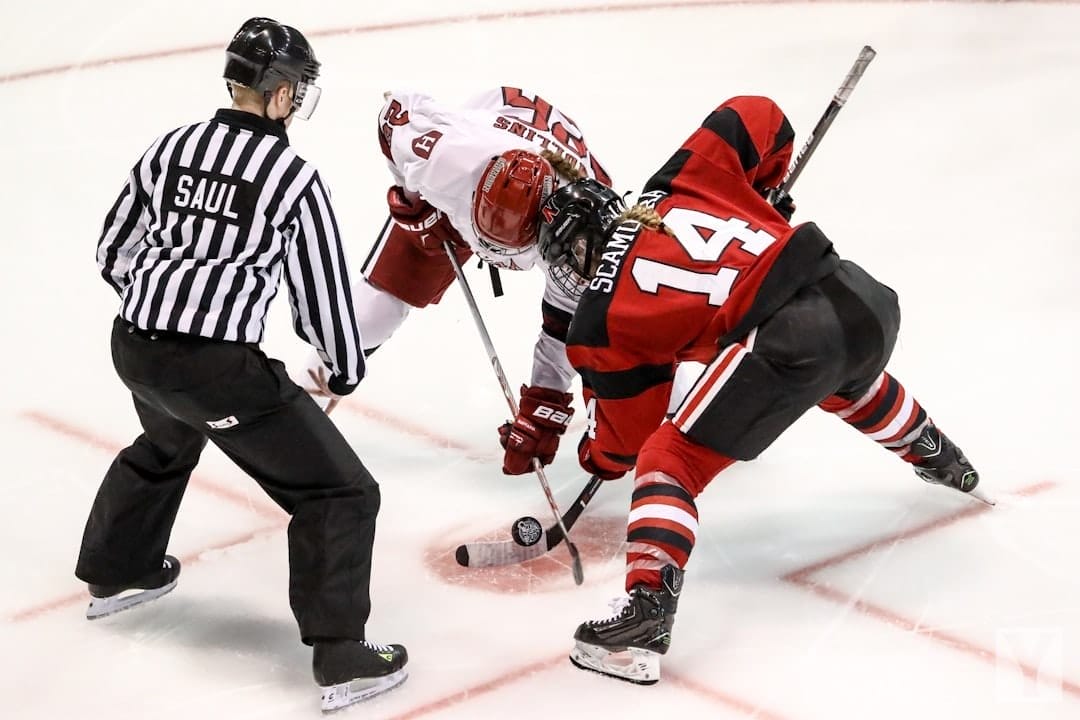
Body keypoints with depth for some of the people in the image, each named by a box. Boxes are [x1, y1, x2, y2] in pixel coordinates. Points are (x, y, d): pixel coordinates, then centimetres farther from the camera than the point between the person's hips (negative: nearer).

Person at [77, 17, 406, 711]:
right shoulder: (294, 177, -8)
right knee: (340, 492, 2)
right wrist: (346, 367, 15)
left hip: (135, 346, 7)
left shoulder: (169, 148, 8)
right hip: (219, 366, -7)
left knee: (167, 445, 40)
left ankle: (115, 573, 55)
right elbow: (323, 286, -2)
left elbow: (115, 252, 17)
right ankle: (340, 654, -3)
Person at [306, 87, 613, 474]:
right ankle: (309, 393, 19)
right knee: (383, 292, -4)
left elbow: (565, 327, -31)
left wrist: (542, 412, -28)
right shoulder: (444, 156, -44)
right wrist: (413, 199, -15)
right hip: (452, 191, 0)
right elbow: (397, 110, -21)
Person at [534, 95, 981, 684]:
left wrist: (596, 458, 38)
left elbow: (624, 439, 15)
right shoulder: (680, 182, 18)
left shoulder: (601, 319, 8)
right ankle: (941, 461, 66)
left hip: (784, 342, -7)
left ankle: (647, 607, -16)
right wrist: (762, 194, 36)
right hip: (861, 296, 7)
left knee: (668, 458, 2)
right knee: (854, 388, 42)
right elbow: (758, 117, 20)